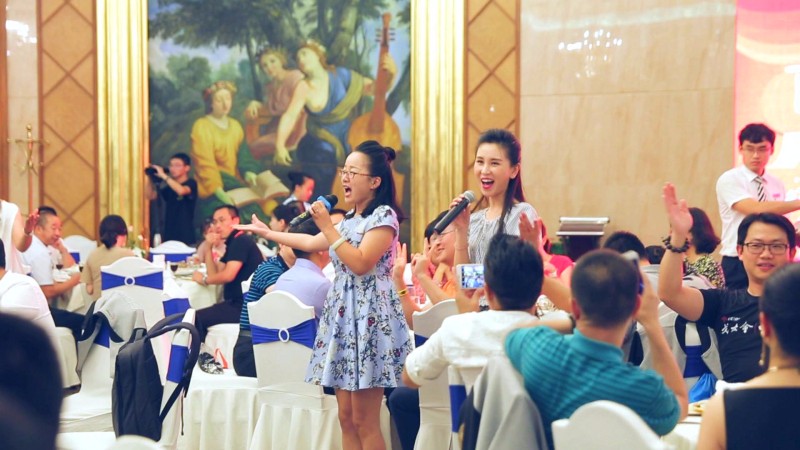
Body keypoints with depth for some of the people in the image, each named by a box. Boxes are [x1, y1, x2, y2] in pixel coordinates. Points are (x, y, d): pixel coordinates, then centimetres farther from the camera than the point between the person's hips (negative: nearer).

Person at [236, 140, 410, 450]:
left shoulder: (384, 215, -9)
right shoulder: (350, 219, 17)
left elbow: (360, 264, -20)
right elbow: (311, 243, 31)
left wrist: (327, 225, -17)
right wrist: (267, 232, 36)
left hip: (370, 317, -9)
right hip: (343, 315, 9)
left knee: (364, 420, -8)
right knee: (346, 417, 7)